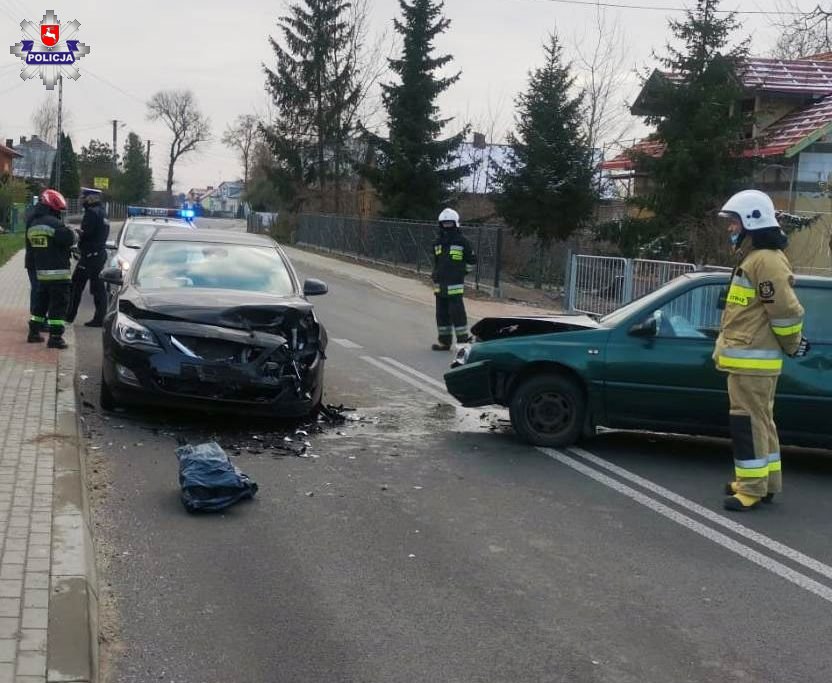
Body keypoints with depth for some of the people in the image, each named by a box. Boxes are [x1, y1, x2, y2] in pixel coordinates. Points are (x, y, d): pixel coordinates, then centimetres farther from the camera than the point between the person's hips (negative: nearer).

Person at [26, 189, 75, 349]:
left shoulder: (32, 225, 12)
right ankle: (55, 337, -7)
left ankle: (34, 332, 24)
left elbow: (31, 249, 18)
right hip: (58, 272, -8)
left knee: (41, 301, 19)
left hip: (41, 272, 8)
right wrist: (74, 233, -2)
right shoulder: (54, 223, -16)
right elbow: (70, 239, -22)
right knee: (59, 304, -5)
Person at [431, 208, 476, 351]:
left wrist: (461, 272, 7)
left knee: (457, 312, -9)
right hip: (439, 285, 6)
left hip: (455, 285, -6)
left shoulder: (462, 241, -3)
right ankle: (444, 341, 18)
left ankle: (463, 341, -2)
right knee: (442, 313, 10)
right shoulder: (438, 242, 13)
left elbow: (472, 260, 5)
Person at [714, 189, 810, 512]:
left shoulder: (765, 260, -18)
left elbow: (786, 310, -21)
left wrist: (791, 346, -8)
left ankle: (752, 488, -4)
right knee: (759, 421, 16)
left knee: (748, 423, -8)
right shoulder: (753, 257, 17)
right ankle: (765, 481, 25)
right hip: (747, 358, 11)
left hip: (752, 359, -11)